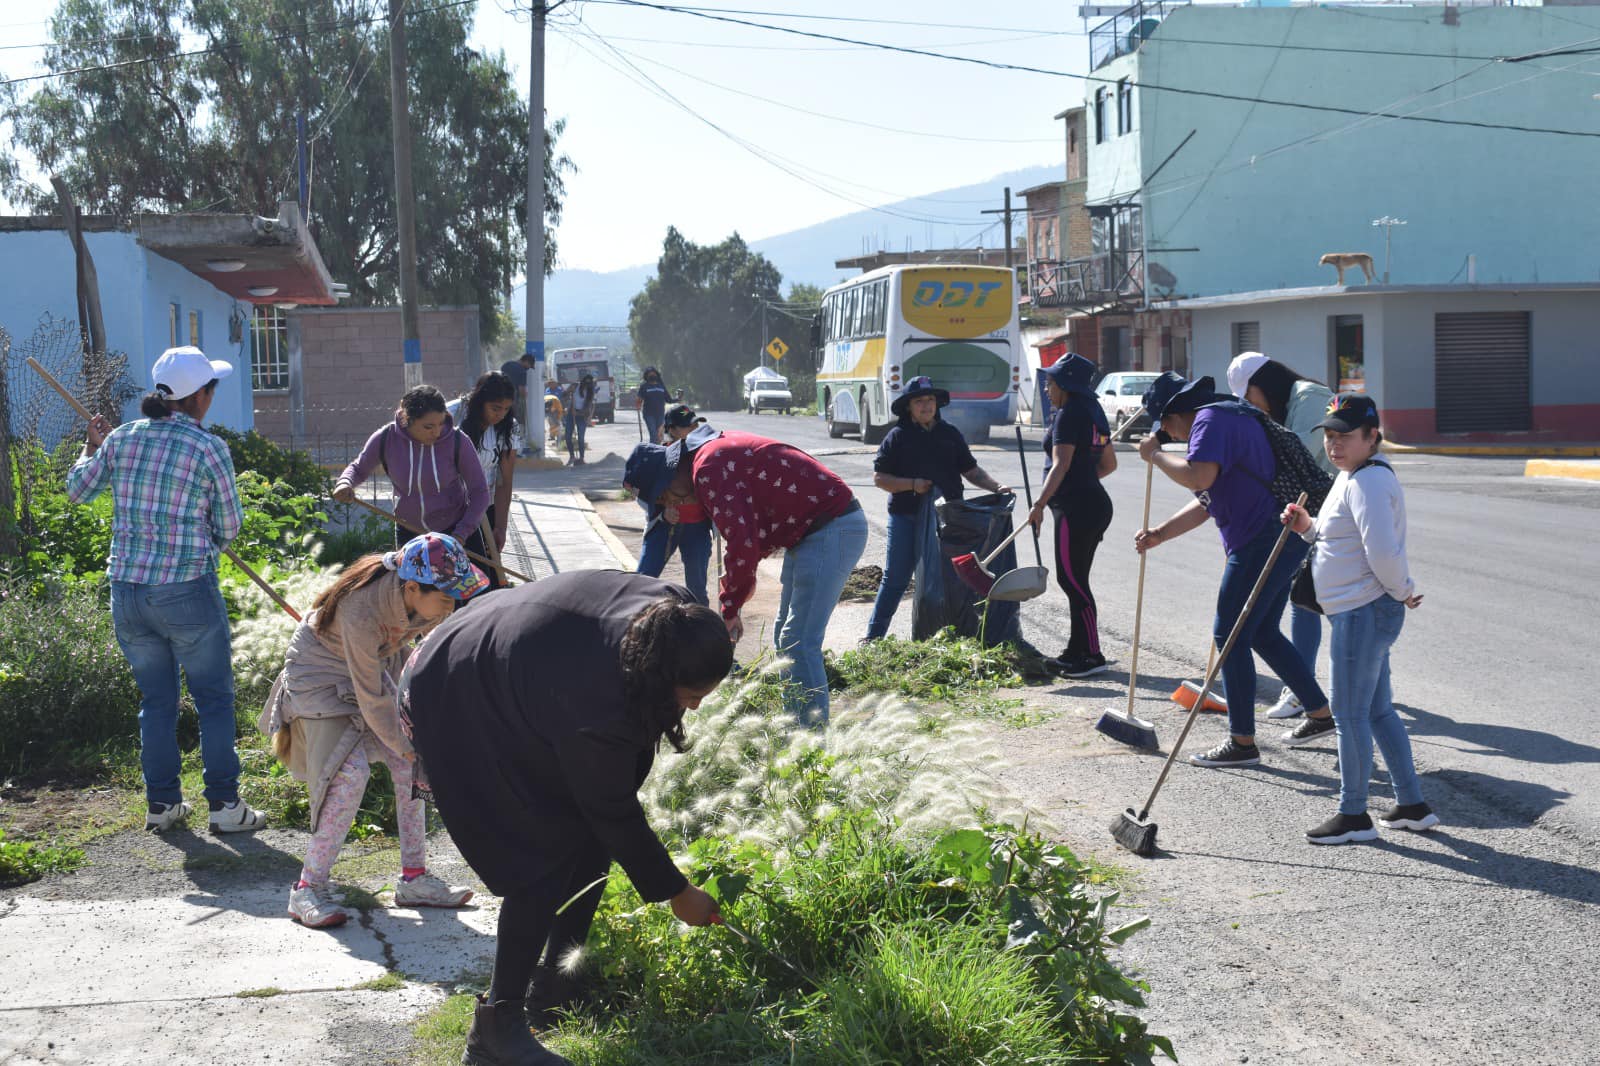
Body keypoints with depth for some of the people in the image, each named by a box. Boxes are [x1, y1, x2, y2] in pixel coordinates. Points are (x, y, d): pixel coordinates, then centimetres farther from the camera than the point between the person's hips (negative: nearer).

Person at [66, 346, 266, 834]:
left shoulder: (120, 439, 2)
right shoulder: (210, 449, -10)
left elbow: (76, 490, 18)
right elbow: (229, 526, -1)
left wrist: (91, 446, 34)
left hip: (126, 589, 5)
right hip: (188, 592, -5)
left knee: (155, 699, 16)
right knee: (214, 698, 7)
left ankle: (162, 803, 20)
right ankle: (224, 804, 7)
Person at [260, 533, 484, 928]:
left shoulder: (428, 597, -23)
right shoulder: (361, 613, -40)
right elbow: (371, 699, -29)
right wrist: (404, 745, -20)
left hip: (378, 662, 7)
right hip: (320, 670, -7)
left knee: (412, 764, -3)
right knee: (351, 771, -20)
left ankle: (414, 877, 7)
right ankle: (308, 888, -11)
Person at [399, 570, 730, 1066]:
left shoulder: (671, 612, -21)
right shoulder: (594, 706, -41)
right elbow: (616, 815, -25)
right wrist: (676, 892, -13)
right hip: (455, 710, -9)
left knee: (589, 838, 6)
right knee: (546, 859, -14)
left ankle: (553, 984, 21)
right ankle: (497, 1026, -5)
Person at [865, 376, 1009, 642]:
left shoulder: (950, 434, 10)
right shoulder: (898, 437, 1)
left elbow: (971, 470, 13)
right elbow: (879, 477, -2)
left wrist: (996, 487, -2)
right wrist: (912, 484, -14)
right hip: (905, 517, -3)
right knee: (896, 578, 1)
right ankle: (874, 636, 10)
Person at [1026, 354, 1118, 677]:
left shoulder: (1068, 415, -12)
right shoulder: (1093, 414, 16)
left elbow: (1061, 465, -20)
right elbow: (1109, 463, 22)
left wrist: (1040, 504, -21)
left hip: (1075, 508, -10)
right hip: (1095, 503, 10)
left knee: (1071, 579, -7)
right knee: (1074, 580, 14)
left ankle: (1092, 654, -7)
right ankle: (1076, 652, 20)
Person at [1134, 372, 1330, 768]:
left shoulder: (1211, 419, -12)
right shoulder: (1231, 417, 23)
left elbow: (1198, 476, -30)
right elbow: (1207, 502, 24)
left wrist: (1155, 455, -14)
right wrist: (1160, 534, 17)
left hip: (1264, 542, -11)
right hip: (1283, 539, 11)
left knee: (1230, 636, -5)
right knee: (1262, 634, 20)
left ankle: (1242, 742, -2)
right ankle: (1322, 713, 28)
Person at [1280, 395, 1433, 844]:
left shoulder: (1367, 482, -19)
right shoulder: (1351, 477, 15)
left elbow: (1383, 550, -27)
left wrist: (1402, 591, -12)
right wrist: (1309, 526, 8)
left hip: (1364, 613, -11)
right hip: (1362, 611, 11)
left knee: (1350, 715, -2)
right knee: (1378, 710, 16)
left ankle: (1353, 814, 7)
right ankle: (1413, 805, 23)